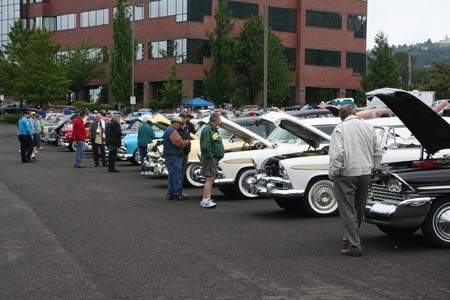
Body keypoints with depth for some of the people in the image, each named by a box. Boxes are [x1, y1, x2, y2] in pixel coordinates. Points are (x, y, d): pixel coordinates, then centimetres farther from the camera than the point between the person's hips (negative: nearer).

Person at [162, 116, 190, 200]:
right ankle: (177, 194, -3)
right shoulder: (172, 131, -17)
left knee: (172, 176, 15)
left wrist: (184, 141, 7)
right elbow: (179, 142, -21)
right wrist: (187, 142, -4)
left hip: (169, 156, 11)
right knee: (177, 176, -6)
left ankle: (170, 193, 18)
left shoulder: (168, 130, 18)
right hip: (173, 157, -11)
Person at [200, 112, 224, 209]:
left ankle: (206, 199, 16)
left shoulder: (214, 129, 18)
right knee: (210, 178, -14)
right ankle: (206, 200, -17)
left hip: (214, 158, 10)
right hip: (210, 158, -10)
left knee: (211, 179, 11)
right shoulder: (207, 130, -15)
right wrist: (211, 156, -21)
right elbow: (205, 146, -22)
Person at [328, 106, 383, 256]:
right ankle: (349, 238, 30)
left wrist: (333, 172, -8)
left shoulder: (340, 128, -7)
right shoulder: (368, 127, 10)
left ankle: (354, 245, -3)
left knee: (348, 210, -1)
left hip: (346, 174, -5)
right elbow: (378, 152, 12)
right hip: (365, 174, 6)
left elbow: (337, 153, -17)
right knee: (359, 209, 16)